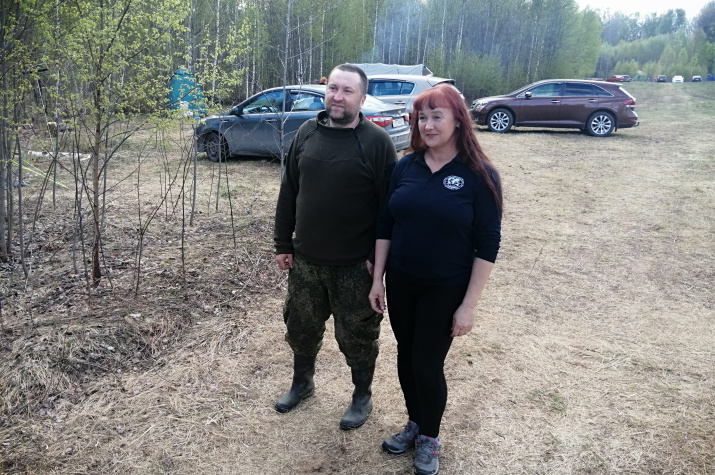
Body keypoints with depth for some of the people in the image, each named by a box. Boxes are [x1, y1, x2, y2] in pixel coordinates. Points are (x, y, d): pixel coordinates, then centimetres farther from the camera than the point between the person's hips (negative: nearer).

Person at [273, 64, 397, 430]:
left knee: (356, 335, 11)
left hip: (355, 265, -4)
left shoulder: (377, 141, -11)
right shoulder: (307, 133, 3)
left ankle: (362, 397, 33)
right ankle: (302, 382, 45)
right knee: (301, 327, 20)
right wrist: (282, 244, 7)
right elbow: (288, 192, 8)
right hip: (304, 259, 5)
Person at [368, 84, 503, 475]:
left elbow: (487, 245, -12)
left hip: (445, 290, -4)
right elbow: (385, 226, 5)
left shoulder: (479, 175, -12)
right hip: (400, 282, 4)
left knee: (427, 364, 5)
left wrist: (468, 305, -13)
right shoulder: (406, 166, -1)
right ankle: (414, 424, 39)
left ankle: (430, 438, 30)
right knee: (406, 356, 15)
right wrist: (377, 279, 4)